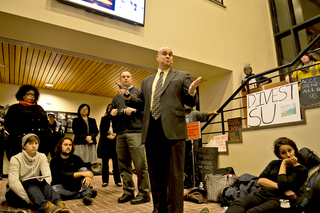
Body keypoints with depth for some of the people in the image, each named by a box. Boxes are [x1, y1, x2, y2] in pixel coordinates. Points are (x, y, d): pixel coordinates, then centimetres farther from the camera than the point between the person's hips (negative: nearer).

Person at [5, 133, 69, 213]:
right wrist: (28, 199, -28)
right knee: (31, 183, -33)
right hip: (17, 193, -2)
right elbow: (13, 182, -20)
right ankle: (47, 205, -59)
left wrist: (45, 188, -31)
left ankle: (58, 203, -52)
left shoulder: (42, 157, 4)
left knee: (42, 182, -30)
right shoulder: (16, 159, -7)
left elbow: (47, 176, -10)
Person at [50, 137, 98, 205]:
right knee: (54, 189, -35)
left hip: (75, 186, 3)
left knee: (83, 169, -19)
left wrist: (88, 177, -37)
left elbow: (84, 170, -12)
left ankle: (86, 194, -41)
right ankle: (86, 193, -30)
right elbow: (63, 175, -22)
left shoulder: (76, 158, 5)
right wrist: (82, 174, -34)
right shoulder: (54, 161, -6)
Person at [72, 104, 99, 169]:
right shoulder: (76, 120, 11)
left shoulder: (92, 120, 20)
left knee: (88, 163, 1)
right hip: (80, 144, -3)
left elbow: (96, 131, 8)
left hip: (91, 144, 3)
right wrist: (85, 137, -14)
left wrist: (90, 136, -13)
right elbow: (76, 131, -3)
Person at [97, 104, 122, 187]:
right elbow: (101, 130, 4)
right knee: (105, 162, 4)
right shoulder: (104, 119, 14)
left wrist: (115, 134, -15)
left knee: (116, 162, -1)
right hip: (105, 141, 1)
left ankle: (117, 181, 5)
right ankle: (105, 181, 12)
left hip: (115, 141, -1)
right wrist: (108, 136, -12)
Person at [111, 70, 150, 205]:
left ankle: (144, 193, 3)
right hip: (120, 134, 5)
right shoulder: (116, 98, 25)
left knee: (139, 164, -7)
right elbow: (111, 114, 26)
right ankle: (128, 192, 17)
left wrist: (134, 110, -13)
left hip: (135, 132, -5)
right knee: (123, 164, 7)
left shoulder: (139, 92, 11)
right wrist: (112, 114, 4)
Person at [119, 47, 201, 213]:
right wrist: (128, 98, 7)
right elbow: (142, 104, 24)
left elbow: (191, 102, 5)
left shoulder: (182, 76, 11)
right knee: (155, 173, 13)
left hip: (173, 130, -4)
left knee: (174, 173, 1)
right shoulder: (147, 81, 22)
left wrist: (192, 91, -16)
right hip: (151, 132, 5)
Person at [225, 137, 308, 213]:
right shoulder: (274, 163, 23)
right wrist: (282, 188, -5)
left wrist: (284, 163, 4)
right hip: (262, 195, 4)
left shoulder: (301, 170, 9)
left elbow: (283, 184, -9)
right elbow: (260, 180, 9)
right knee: (238, 202, -33)